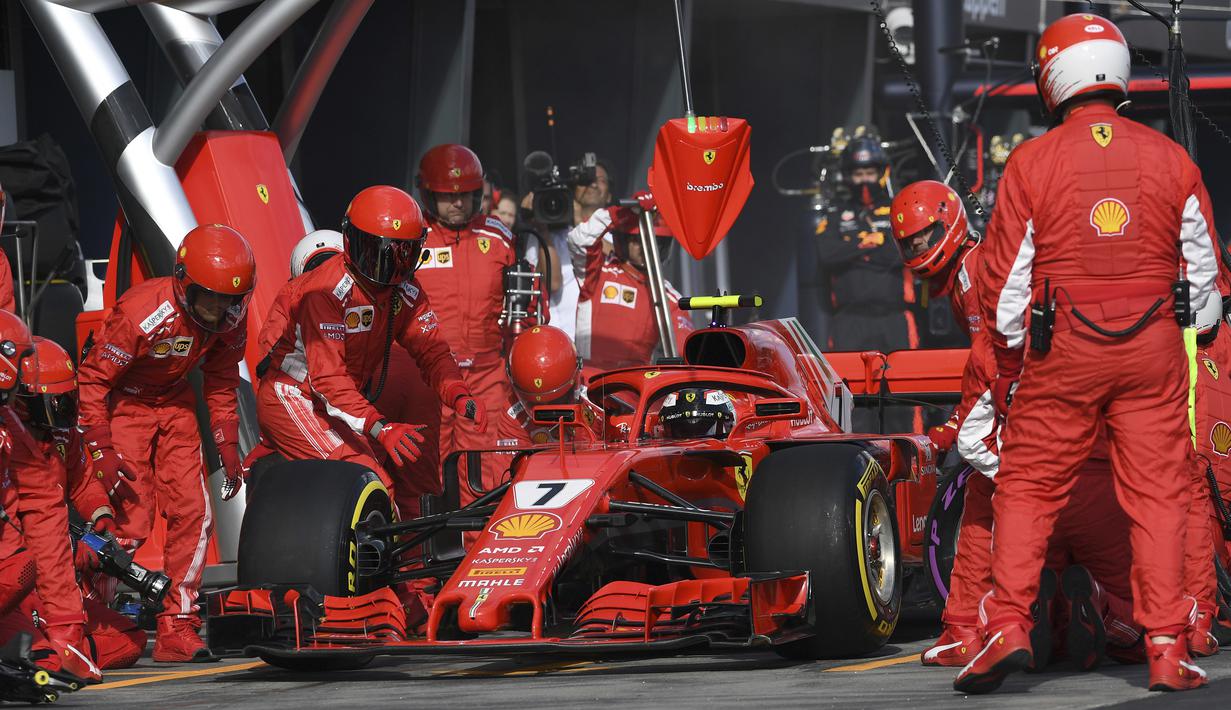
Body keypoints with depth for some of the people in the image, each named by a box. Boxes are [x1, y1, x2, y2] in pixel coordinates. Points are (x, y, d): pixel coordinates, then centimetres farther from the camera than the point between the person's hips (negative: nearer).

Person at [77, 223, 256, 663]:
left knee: (193, 513, -4)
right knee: (131, 520, -14)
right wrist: (102, 452, -25)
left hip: (173, 404, 6)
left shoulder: (231, 319, -11)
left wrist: (228, 444, 3)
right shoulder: (141, 314, -31)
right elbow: (91, 380, -23)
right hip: (121, 405, -6)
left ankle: (177, 631, 2)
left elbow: (221, 382, 8)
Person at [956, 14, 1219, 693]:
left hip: (1063, 352, -1)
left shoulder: (1032, 161, -5)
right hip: (1153, 351, 2)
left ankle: (1008, 627, -4)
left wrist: (1008, 369, 10)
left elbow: (1006, 279, -1)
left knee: (1027, 488, 7)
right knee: (1158, 492, 5)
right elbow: (1203, 271, 10)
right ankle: (1167, 649, 3)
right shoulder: (1171, 159, 2)